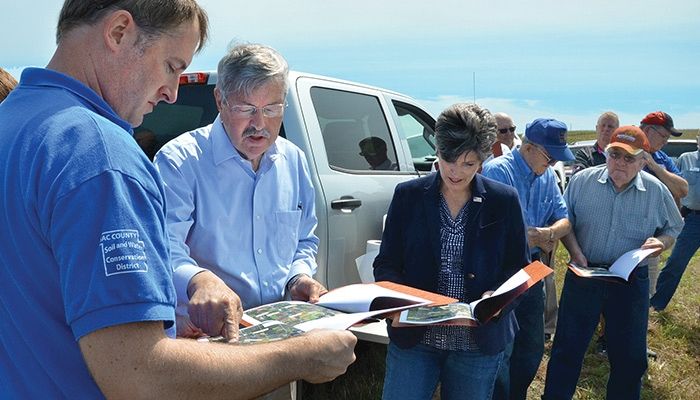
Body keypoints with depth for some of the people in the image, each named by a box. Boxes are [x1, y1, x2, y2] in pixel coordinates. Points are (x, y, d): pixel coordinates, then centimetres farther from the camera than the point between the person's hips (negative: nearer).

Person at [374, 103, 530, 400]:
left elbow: (520, 268, 4)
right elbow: (385, 265, 1)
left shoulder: (504, 201, -1)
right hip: (413, 337, 0)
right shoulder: (408, 196, -1)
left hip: (480, 341, 1)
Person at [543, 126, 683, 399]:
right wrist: (575, 252, -12)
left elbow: (672, 228, 8)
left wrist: (661, 241, -14)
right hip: (584, 274, -1)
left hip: (631, 281, 1)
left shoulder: (657, 191, -4)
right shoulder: (582, 180, -6)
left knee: (630, 356, 13)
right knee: (567, 348, 7)